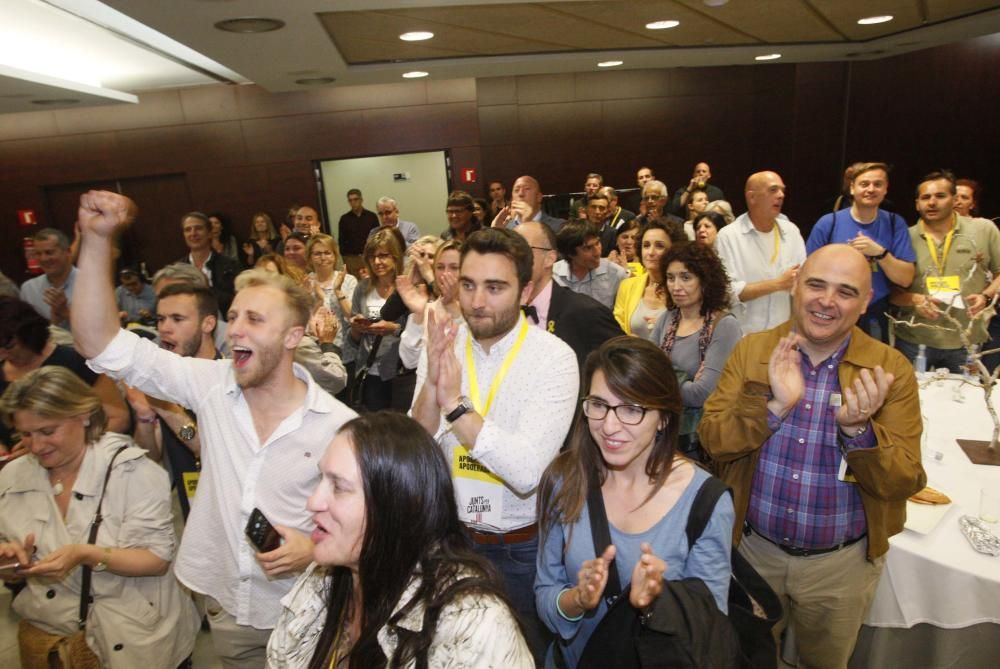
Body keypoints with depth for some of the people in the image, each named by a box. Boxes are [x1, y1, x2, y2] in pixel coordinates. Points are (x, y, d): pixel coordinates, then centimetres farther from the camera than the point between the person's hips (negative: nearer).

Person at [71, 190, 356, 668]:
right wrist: (96, 238, -19)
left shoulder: (340, 425, -19)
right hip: (223, 605, 4)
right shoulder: (211, 386, -10)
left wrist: (315, 550, -24)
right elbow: (100, 344, -12)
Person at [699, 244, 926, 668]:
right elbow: (711, 440, -14)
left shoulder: (891, 370, -11)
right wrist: (774, 406, -29)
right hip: (753, 550, 0)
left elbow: (904, 483, -13)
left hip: (842, 564, 0)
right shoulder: (752, 351, -8)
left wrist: (857, 430, -32)